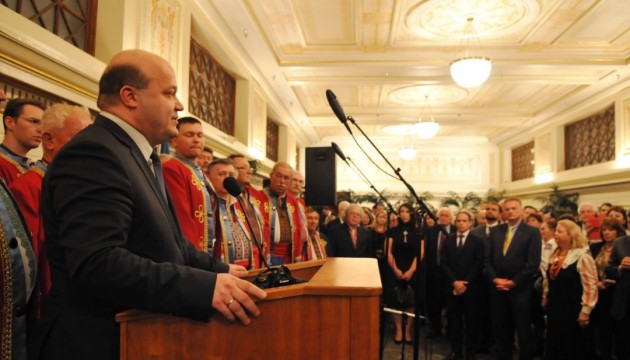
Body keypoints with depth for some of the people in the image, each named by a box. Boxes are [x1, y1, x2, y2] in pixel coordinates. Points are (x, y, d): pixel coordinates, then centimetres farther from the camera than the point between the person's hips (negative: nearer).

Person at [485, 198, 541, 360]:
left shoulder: (532, 232, -5)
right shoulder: (495, 231, 9)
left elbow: (533, 263, -11)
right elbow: (488, 258, 7)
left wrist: (513, 282, -13)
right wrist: (494, 279, -7)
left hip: (520, 289, -4)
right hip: (497, 288, 4)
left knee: (524, 331, 7)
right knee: (500, 329, 12)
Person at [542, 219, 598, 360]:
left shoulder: (582, 257, -17)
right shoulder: (554, 255, 6)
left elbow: (591, 286, -17)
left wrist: (585, 311, -17)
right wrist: (545, 298, 20)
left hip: (573, 311, -7)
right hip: (554, 309, 7)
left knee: (575, 349, 7)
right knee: (555, 345, 16)